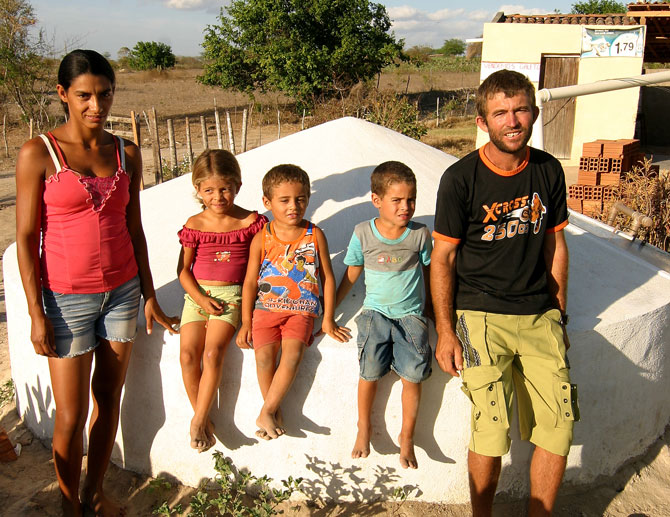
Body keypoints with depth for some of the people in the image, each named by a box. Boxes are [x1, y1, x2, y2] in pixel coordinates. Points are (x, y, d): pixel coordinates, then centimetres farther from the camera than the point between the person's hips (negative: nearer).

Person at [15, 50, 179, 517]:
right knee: (71, 417, 4)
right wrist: (36, 313, -11)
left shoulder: (127, 154, 3)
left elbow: (134, 228, 8)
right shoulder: (38, 153, -10)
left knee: (109, 400, 15)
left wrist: (149, 295, 8)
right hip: (67, 298, -4)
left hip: (122, 291, 4)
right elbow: (27, 237, -8)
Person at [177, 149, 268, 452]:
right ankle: (204, 418, 3)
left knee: (213, 351, -23)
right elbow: (183, 268, 6)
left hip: (232, 295, -2)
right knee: (188, 353, -15)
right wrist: (201, 300, -7)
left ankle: (198, 420, -8)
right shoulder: (195, 224, 3)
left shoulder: (250, 222, -1)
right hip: (198, 294, 3)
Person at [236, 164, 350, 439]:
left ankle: (265, 412, -9)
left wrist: (328, 319, 5)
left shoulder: (315, 235, 1)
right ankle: (274, 411, 3)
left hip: (302, 310, -1)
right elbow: (250, 281, 6)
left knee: (292, 354, -24)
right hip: (266, 308, 1)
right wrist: (246, 322, 3)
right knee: (264, 356, -19)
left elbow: (327, 277, 7)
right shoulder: (262, 238, 1)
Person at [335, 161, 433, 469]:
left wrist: (433, 308, 19)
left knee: (413, 374, -11)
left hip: (411, 314, 0)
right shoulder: (363, 234, -1)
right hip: (375, 313, 0)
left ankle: (406, 437, 10)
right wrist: (329, 307, 15)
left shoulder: (420, 235, -1)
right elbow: (351, 274, 11)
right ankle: (364, 428, 15)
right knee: (370, 372, -12)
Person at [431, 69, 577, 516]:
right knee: (492, 434, -11)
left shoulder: (549, 171, 4)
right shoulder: (461, 178, -8)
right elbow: (443, 258, -3)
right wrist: (446, 332, -6)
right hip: (481, 315, -4)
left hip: (539, 315, 4)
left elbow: (555, 245, 14)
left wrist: (559, 317, 15)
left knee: (559, 430, -1)